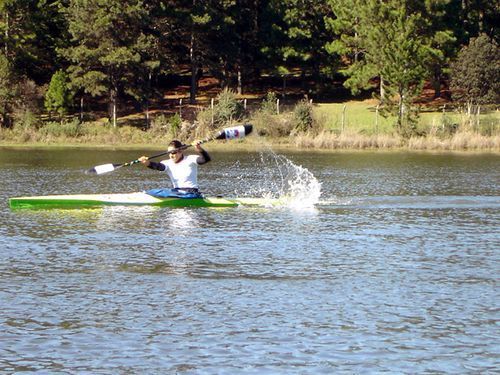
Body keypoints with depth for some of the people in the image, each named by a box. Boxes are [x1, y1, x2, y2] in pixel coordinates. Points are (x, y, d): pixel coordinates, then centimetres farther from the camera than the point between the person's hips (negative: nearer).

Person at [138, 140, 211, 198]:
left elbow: (206, 159, -21)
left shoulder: (189, 160, -6)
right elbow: (159, 166, -17)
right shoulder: (168, 163, 5)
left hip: (191, 193, -6)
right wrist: (148, 163, -40)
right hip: (177, 192, 6)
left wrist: (199, 150, -43)